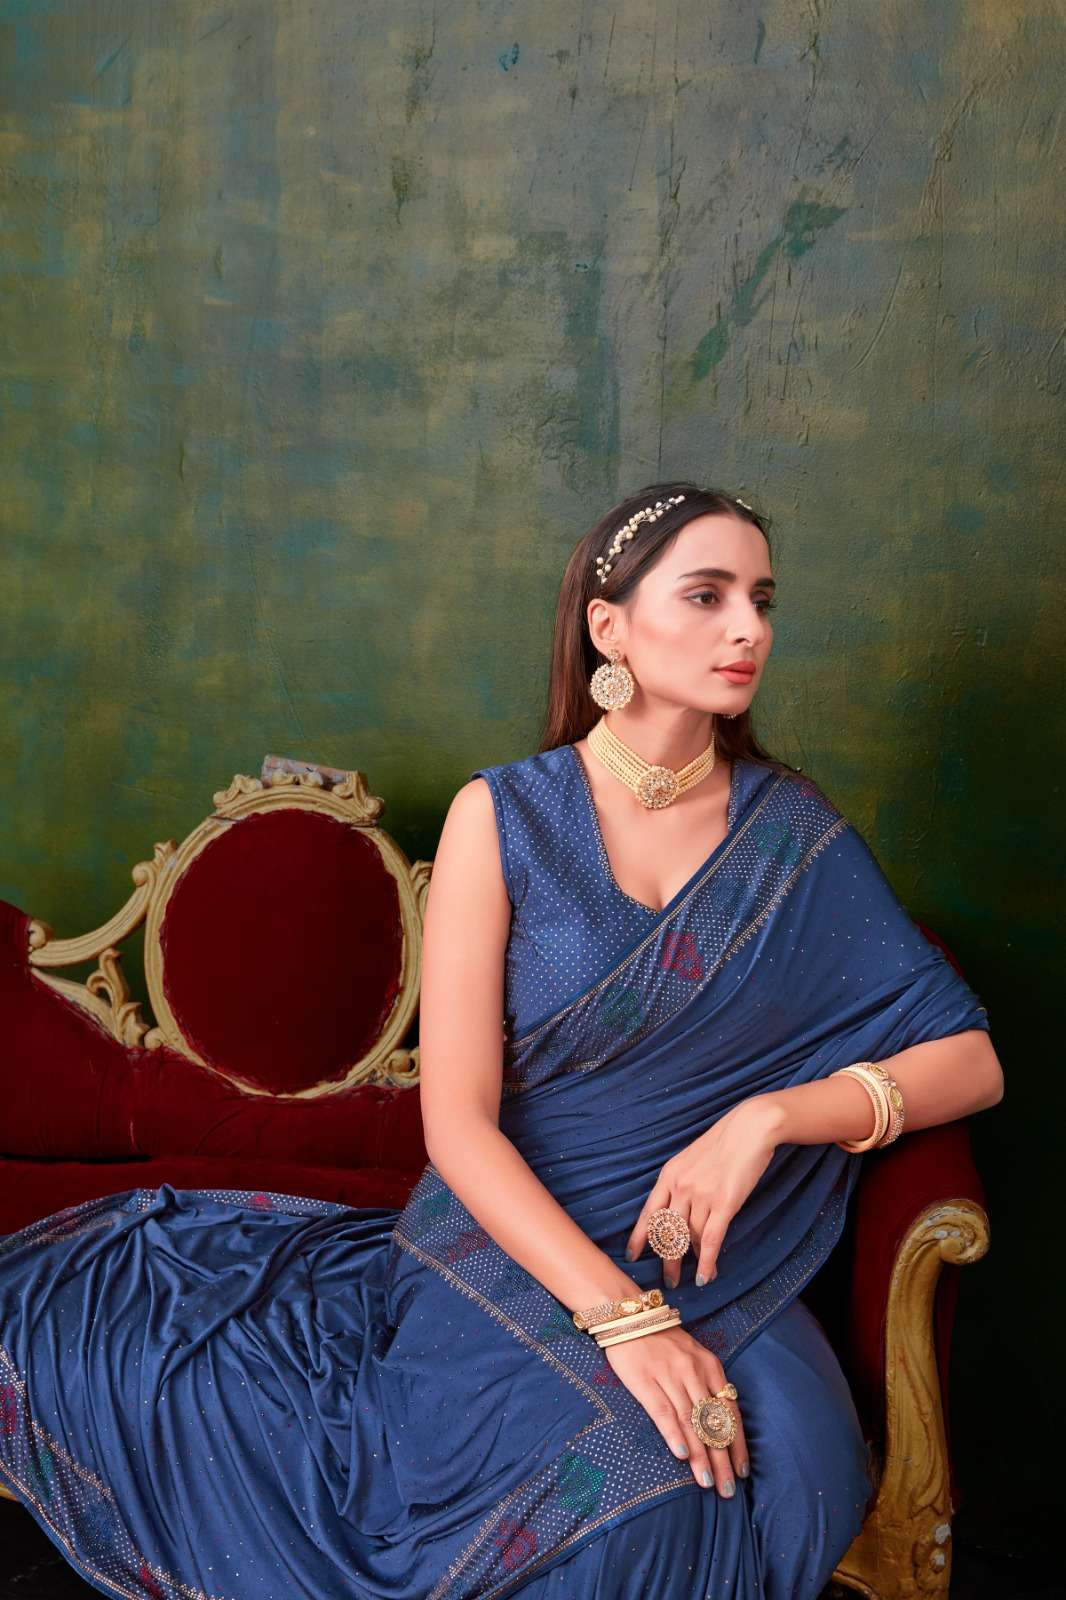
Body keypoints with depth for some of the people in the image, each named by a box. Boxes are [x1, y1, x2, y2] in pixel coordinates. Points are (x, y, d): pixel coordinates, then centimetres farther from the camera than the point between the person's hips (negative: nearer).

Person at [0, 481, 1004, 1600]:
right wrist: (622, 1316, -22)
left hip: (714, 1267, 2)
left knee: (793, 1471, -32)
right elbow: (457, 1120, -10)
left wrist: (771, 1117, -15)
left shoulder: (798, 837, 3)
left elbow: (970, 1061, 2)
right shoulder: (505, 815, -4)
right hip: (509, 1242, -1)